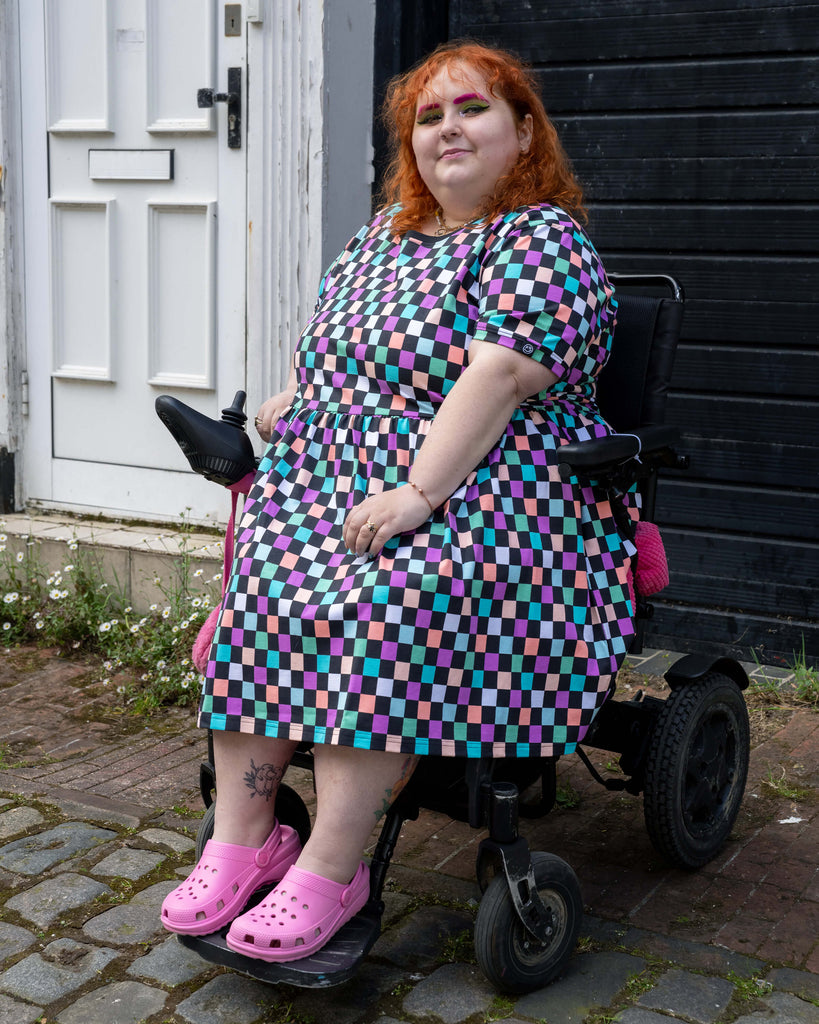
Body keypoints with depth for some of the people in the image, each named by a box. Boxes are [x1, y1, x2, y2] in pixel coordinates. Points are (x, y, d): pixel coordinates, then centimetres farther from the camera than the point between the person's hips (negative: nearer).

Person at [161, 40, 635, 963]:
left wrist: (417, 495, -26)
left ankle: (330, 869, -22)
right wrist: (295, 399, 11)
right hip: (335, 481, 7)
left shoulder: (543, 241, -6)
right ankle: (241, 837, -14)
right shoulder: (386, 229, 19)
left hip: (482, 499, -6)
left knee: (382, 608, -32)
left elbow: (500, 373, -19)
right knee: (252, 580, -19)